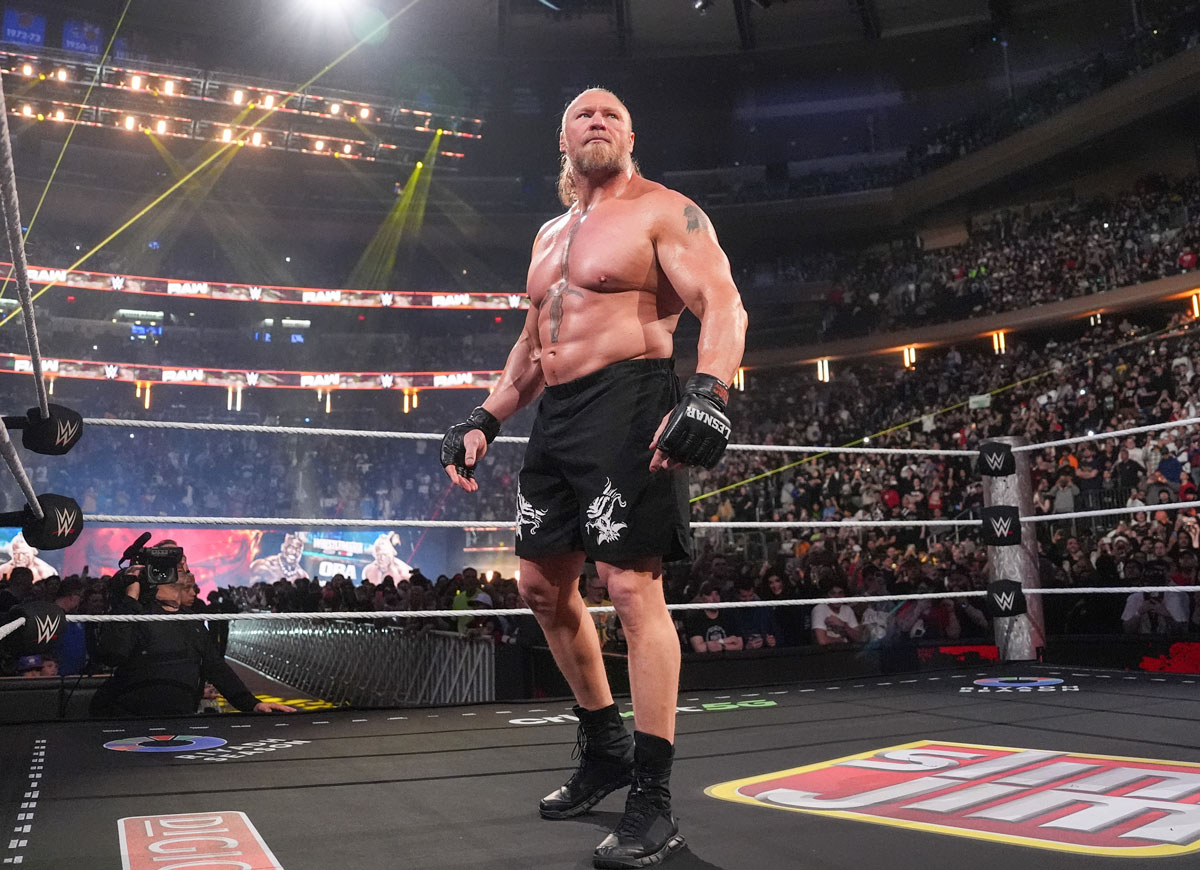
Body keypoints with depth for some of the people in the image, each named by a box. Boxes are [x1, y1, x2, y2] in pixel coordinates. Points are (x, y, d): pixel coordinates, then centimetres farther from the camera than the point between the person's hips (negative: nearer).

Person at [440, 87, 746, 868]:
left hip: (627, 408, -9)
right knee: (544, 584, 12)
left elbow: (724, 306, -14)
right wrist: (485, 420, 19)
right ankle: (605, 747, 29)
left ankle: (654, 803, -3)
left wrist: (708, 392, -32)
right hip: (557, 417, 9)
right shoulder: (550, 234, 22)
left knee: (633, 586, -12)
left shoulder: (664, 212, -2)